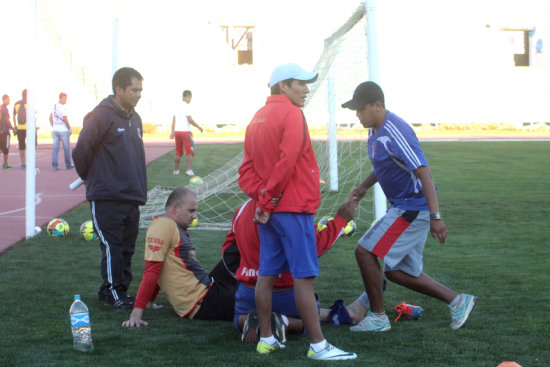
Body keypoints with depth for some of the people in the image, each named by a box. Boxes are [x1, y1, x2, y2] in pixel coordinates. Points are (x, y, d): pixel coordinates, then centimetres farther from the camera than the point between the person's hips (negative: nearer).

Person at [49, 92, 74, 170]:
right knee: (66, 148, 8)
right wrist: (69, 128, -6)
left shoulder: (54, 106, 9)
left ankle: (54, 165, -3)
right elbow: (65, 119, -18)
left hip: (55, 130, 6)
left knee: (55, 148, 4)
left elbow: (50, 118, 15)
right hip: (63, 130, -6)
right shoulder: (63, 107, -14)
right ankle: (68, 165, 17)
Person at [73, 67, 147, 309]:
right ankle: (112, 292, 5)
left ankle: (121, 290, 19)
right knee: (112, 247, -4)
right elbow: (81, 151, -12)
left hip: (132, 197, 8)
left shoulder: (134, 118, 14)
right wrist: (90, 178, 3)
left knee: (127, 248, 10)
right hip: (107, 198, -8)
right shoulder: (101, 116, -13)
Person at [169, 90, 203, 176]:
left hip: (177, 131, 7)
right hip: (185, 131, -7)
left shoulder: (178, 106, 13)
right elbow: (190, 120, -15)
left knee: (178, 152, 17)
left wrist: (172, 131, 19)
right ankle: (189, 170, -16)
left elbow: (174, 119, 15)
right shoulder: (187, 106, -11)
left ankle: (176, 170, 21)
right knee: (190, 151, -4)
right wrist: (199, 127, -3)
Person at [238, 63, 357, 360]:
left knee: (266, 274, 11)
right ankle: (318, 346, -5)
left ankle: (266, 339, 17)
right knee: (304, 277, -7)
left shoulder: (258, 118, 15)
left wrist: (261, 199, -2)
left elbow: (247, 169, 10)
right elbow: (287, 163, -20)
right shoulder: (291, 114, -11)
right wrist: (268, 202, -13)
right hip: (293, 208, -9)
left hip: (268, 210, 9)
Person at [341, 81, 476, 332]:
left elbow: (423, 172, -28)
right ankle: (457, 301, 21)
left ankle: (378, 318, 4)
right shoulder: (375, 130, 8)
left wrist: (435, 216, -32)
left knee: (365, 251, -10)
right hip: (403, 207, 10)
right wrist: (364, 187, 14)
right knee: (397, 272, 13)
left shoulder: (395, 133, -23)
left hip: (413, 206, -10)